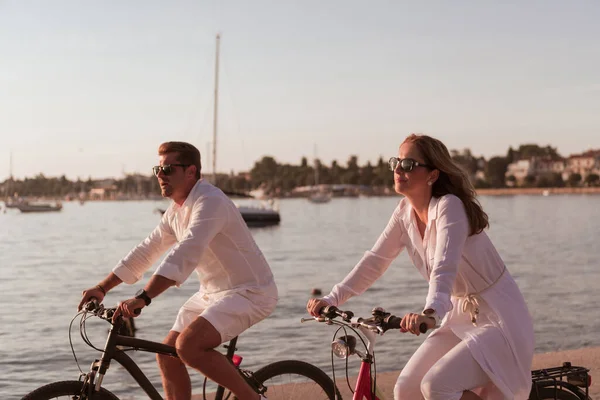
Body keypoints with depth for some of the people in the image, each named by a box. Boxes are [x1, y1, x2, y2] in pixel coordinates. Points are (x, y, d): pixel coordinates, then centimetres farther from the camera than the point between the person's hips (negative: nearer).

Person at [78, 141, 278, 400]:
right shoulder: (176, 211, 8)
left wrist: (142, 299, -42)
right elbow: (145, 252, 14)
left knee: (188, 346, -27)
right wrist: (102, 288, 7)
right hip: (212, 291, 9)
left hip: (248, 292, -9)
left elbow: (184, 255, -35)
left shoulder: (210, 202, -22)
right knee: (167, 354, 3)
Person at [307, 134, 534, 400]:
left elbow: (444, 267, -37)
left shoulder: (449, 206, -22)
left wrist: (431, 313, -53)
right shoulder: (405, 212, 0)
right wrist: (332, 299, -10)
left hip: (499, 320, -7)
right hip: (462, 317, 8)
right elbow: (375, 260, 0)